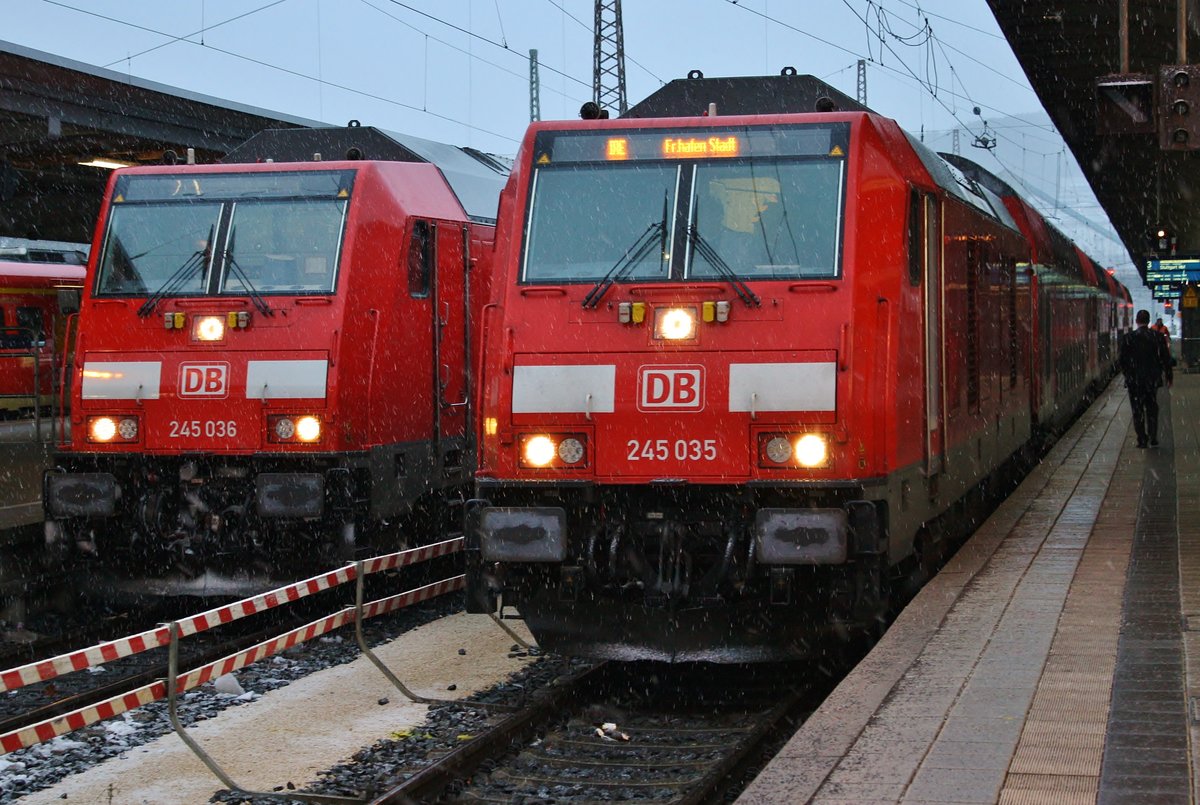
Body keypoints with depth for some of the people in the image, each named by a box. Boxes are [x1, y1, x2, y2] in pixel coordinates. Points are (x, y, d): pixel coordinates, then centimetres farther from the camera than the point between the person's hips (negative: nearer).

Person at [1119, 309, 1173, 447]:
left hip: (1134, 380, -2)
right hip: (1152, 379, 2)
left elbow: (1123, 360, -6)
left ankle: (1142, 440, 4)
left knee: (1138, 411, 6)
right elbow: (1165, 358, -2)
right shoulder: (1158, 336, -5)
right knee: (1152, 408, 17)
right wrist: (1168, 376, 8)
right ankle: (1153, 438, 13)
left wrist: (1127, 375, 10)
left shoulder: (1127, 338, -10)